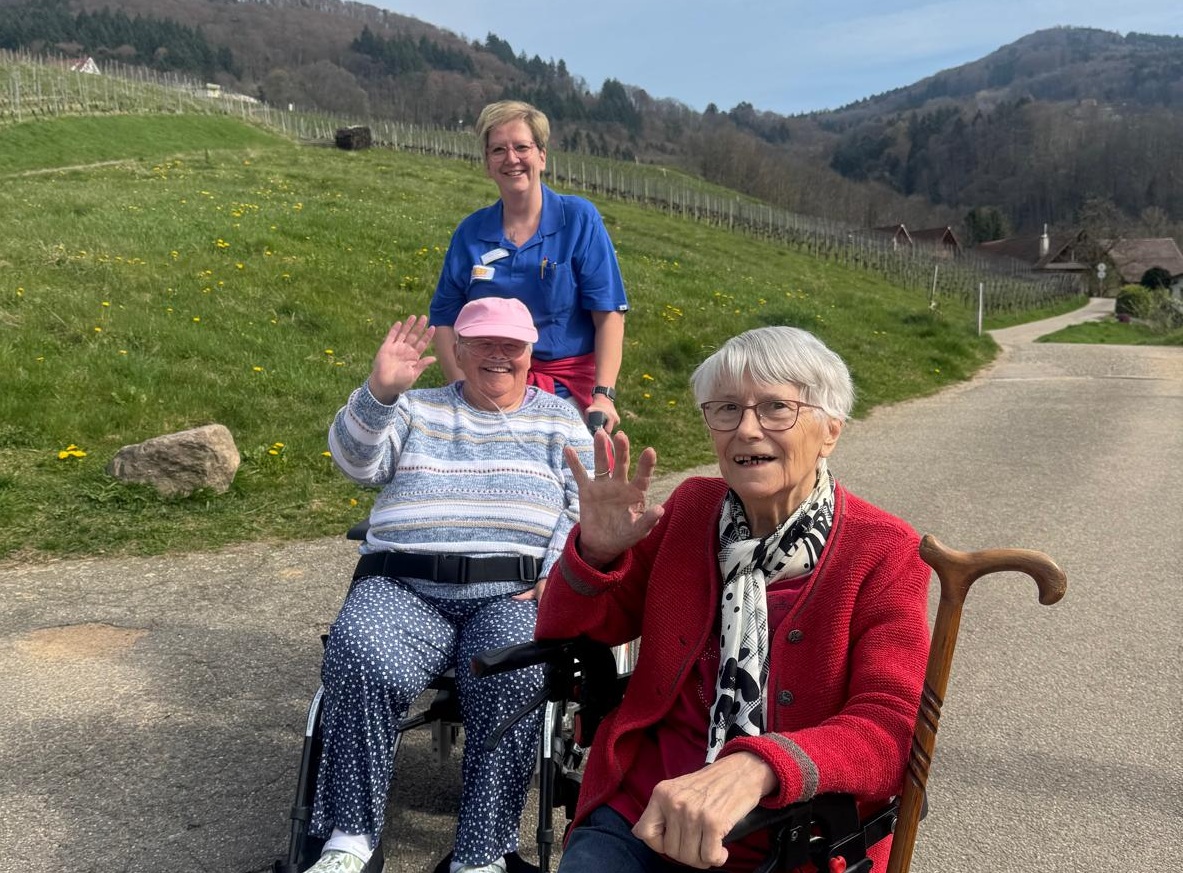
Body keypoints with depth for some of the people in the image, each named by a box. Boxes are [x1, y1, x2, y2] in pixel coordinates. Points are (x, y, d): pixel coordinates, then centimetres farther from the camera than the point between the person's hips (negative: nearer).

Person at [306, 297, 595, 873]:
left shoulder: (558, 419, 18)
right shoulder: (417, 410, 20)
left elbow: (584, 507, 8)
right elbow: (356, 461, 2)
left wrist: (557, 575, -10)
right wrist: (379, 391, -17)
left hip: (512, 594, 0)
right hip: (403, 587, 1)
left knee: (513, 678, -33)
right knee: (360, 662, -31)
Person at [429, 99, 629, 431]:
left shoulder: (579, 218, -3)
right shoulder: (471, 233, 4)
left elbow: (609, 315, -7)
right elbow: (445, 320, 7)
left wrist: (603, 395, -17)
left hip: (571, 388, -1)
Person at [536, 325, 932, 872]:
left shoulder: (884, 554, -7)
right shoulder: (689, 509, 3)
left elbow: (890, 731, -18)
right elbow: (564, 641, 9)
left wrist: (754, 770, -36)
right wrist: (596, 551, -13)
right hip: (640, 818, 1)